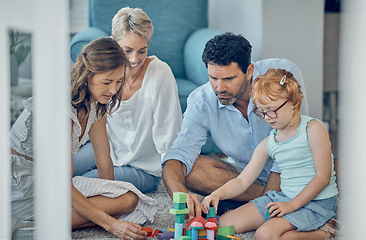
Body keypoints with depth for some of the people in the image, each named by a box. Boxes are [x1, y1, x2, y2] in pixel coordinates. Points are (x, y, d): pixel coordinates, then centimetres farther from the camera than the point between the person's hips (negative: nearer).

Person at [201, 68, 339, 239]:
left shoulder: (313, 129, -12)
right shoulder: (268, 144, 6)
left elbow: (323, 177, -15)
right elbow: (242, 181, 6)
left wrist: (292, 205, -17)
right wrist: (217, 194, -13)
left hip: (317, 202, -7)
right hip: (282, 197, 8)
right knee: (223, 224, -1)